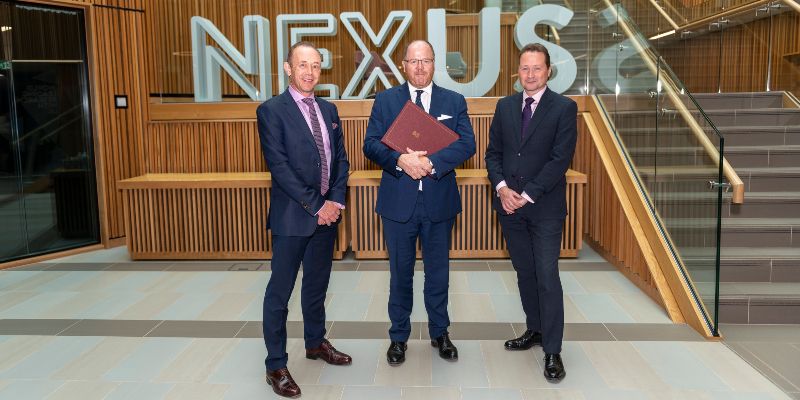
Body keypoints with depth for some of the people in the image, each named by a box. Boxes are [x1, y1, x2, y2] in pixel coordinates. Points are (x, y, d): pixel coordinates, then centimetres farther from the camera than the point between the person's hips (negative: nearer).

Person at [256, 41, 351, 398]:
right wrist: (315, 206, -15)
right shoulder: (271, 110, -8)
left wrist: (335, 201, -5)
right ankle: (276, 366, 14)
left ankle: (315, 342, 37)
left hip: (327, 212, 6)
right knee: (279, 292, 3)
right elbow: (279, 166, -15)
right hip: (292, 215, -6)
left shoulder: (329, 110, 11)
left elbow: (341, 159, 10)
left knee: (317, 284, 19)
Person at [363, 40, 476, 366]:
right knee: (400, 273, 11)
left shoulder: (454, 102, 5)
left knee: (438, 272, 13)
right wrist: (400, 160, -22)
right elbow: (371, 144, -4)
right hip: (398, 201, 0)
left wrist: (431, 162, -21)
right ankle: (399, 336, 27)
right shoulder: (385, 100, 5)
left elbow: (467, 144, -7)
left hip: (439, 201, 1)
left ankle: (440, 333, 31)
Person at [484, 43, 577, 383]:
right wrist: (502, 188, -9)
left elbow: (560, 159, -12)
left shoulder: (564, 108, -5)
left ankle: (552, 351, 7)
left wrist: (527, 195, -16)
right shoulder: (505, 106, 9)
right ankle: (535, 329, 31)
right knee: (524, 272, 14)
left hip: (544, 206, -4)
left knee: (547, 276, -3)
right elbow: (493, 152, 8)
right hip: (509, 204, 5)